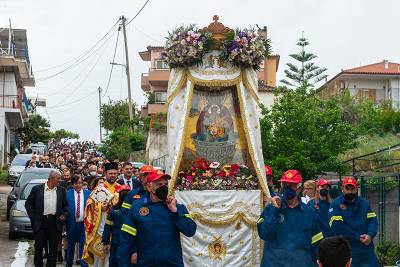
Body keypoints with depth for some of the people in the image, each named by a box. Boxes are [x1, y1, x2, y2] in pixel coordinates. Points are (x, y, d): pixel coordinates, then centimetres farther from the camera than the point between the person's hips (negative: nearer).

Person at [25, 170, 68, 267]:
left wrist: (64, 214, 0)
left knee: (53, 247, 4)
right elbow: (28, 204, 4)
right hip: (40, 222, -2)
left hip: (55, 222, 2)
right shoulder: (37, 189, 0)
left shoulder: (61, 190, 7)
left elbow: (65, 205, 16)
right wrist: (33, 216, -4)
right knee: (39, 246, 4)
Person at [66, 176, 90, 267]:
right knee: (70, 247, 14)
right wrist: (64, 222, -4)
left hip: (84, 224, -1)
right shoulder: (67, 194, 1)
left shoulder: (88, 193, 3)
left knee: (83, 247, -2)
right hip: (72, 224, 1)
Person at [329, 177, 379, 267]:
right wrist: (358, 237, -15)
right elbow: (338, 226, -15)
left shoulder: (363, 203, 11)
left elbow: (373, 220, 7)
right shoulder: (336, 204, -5)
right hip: (347, 250, -4)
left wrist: (370, 235, -14)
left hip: (367, 249, 5)